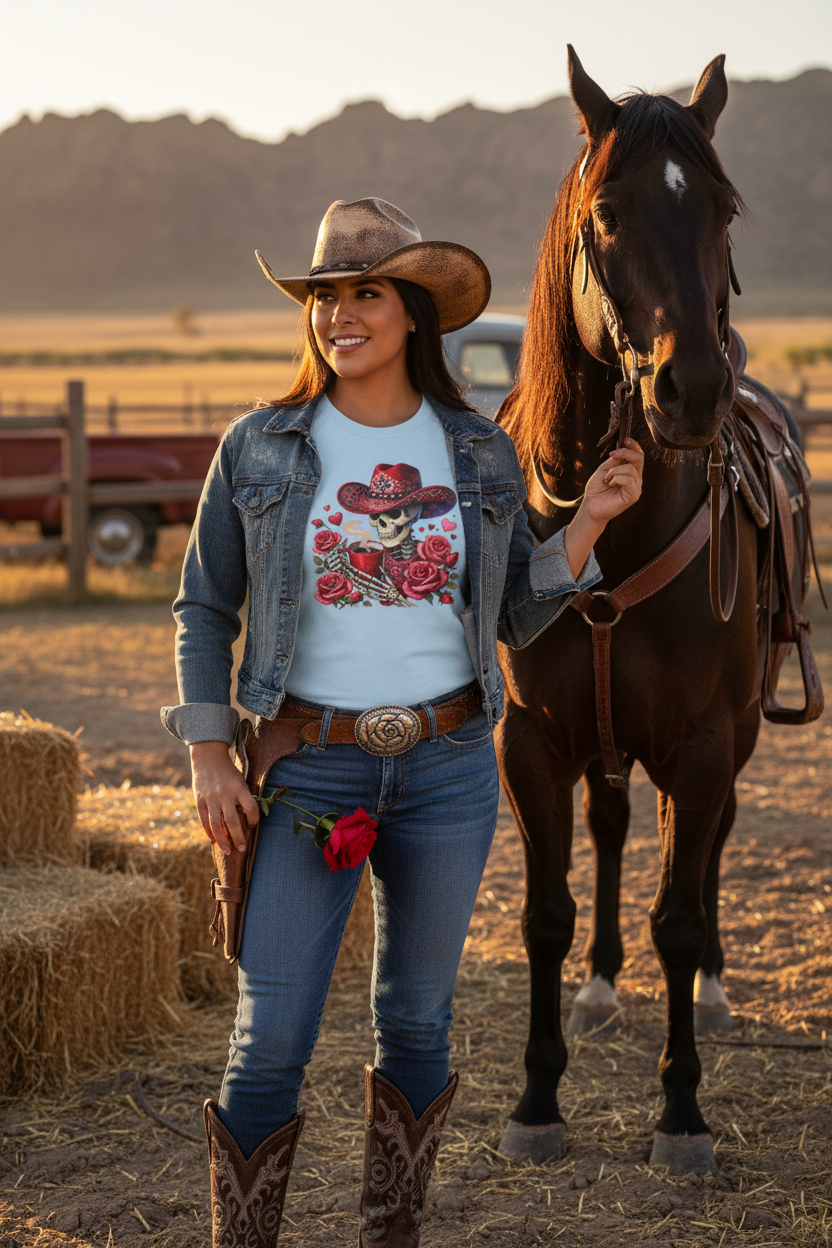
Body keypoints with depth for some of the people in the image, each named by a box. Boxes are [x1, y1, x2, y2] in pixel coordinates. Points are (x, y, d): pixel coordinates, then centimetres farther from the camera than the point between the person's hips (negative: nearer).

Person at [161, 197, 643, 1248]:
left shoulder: (481, 455, 3)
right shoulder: (259, 449, -2)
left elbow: (517, 617, 10)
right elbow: (203, 610, 5)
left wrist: (588, 521, -3)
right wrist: (207, 757, -3)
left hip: (448, 767, 2)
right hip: (308, 766, -2)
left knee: (418, 1022, 13)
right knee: (271, 1039, -4)